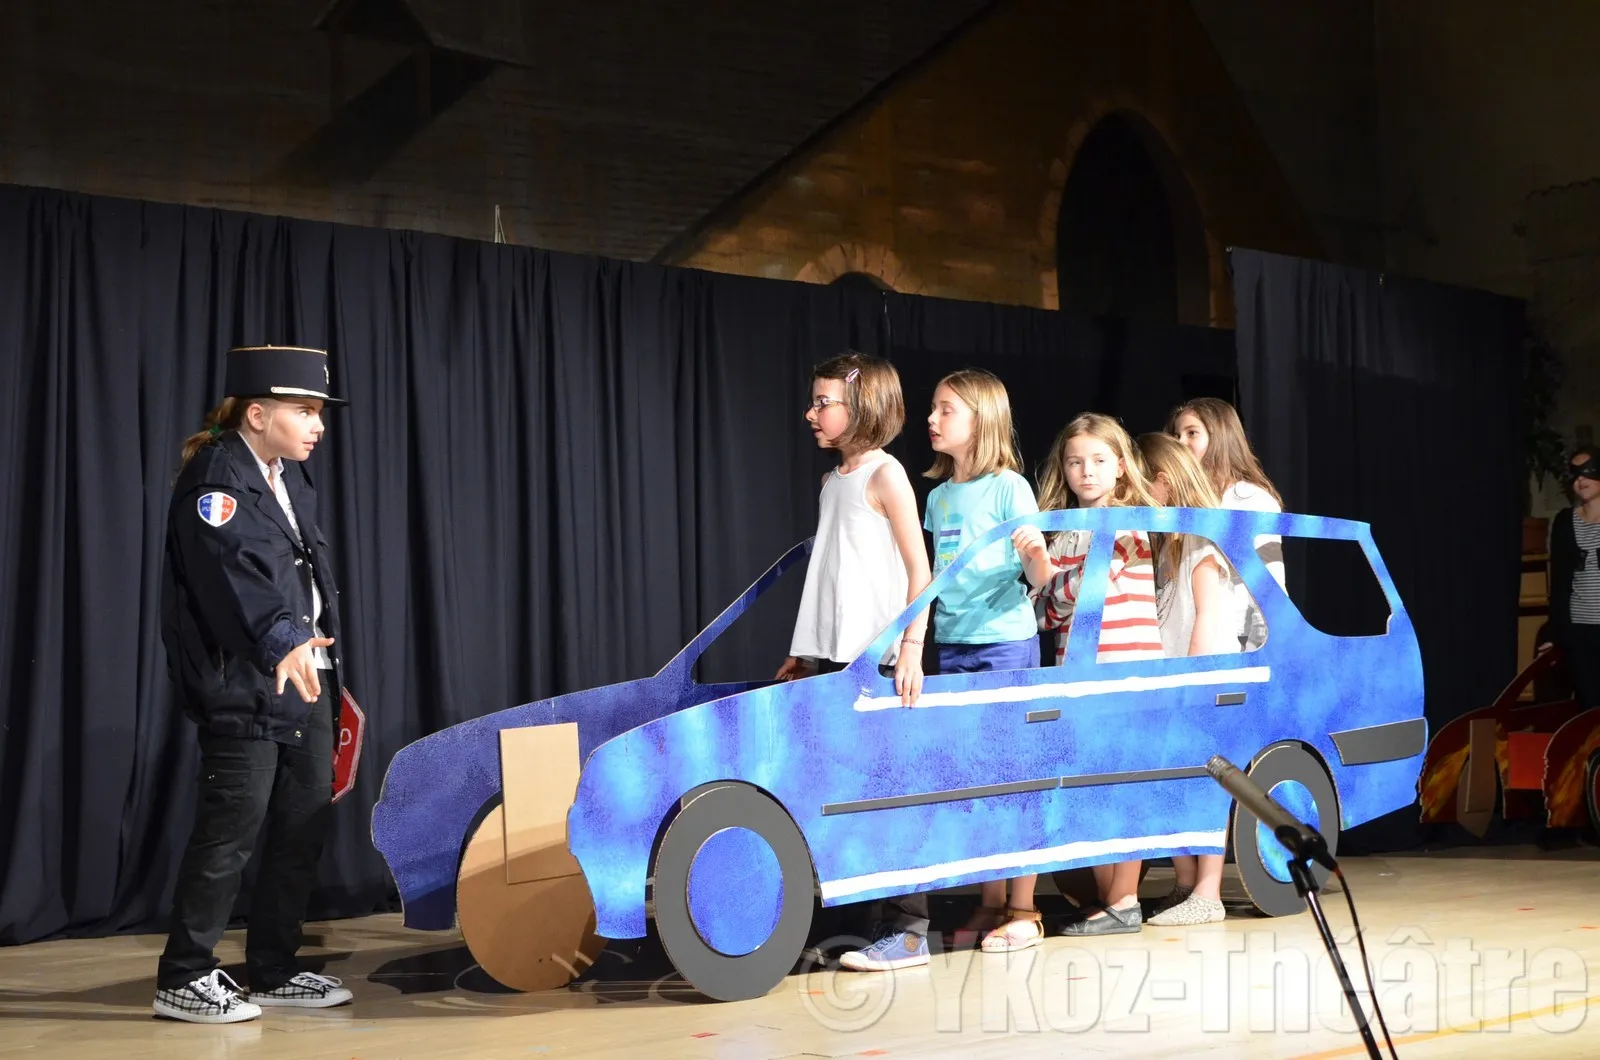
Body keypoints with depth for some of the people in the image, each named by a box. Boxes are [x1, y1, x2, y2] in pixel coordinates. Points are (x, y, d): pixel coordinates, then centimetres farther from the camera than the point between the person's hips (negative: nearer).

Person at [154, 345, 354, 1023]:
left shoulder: (290, 478, 16)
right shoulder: (215, 478, -12)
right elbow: (232, 571, -29)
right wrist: (281, 642, -44)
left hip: (306, 680, 9)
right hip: (244, 688, -9)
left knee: (304, 827, 10)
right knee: (232, 829, -7)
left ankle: (273, 971, 21)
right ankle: (183, 979, 5)